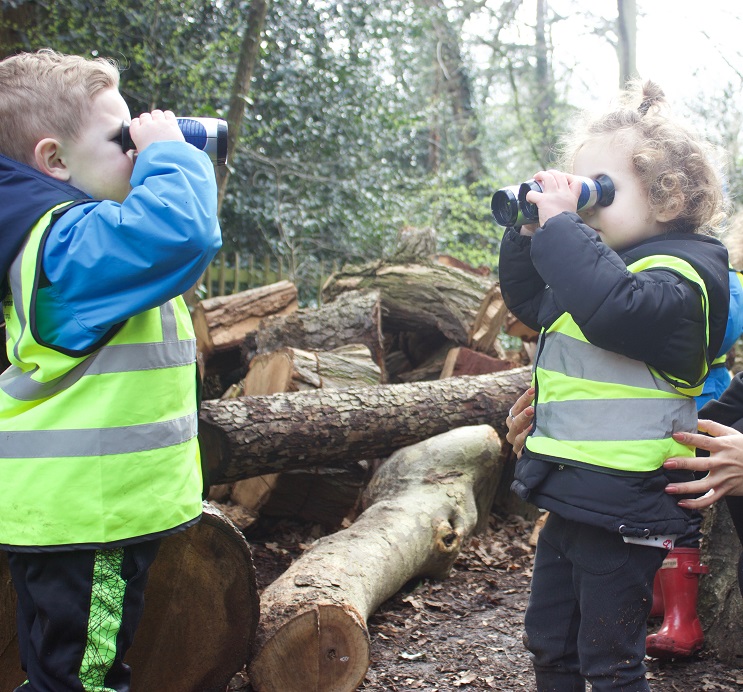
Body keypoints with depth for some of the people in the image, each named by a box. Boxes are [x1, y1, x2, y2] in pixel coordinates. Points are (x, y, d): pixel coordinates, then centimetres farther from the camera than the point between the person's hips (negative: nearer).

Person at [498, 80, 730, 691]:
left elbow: (614, 309, -39)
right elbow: (529, 300, 23)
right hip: (570, 501, 9)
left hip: (621, 514, -9)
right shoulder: (602, 260, 11)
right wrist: (530, 230, 7)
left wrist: (560, 225, -30)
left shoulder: (680, 272, -17)